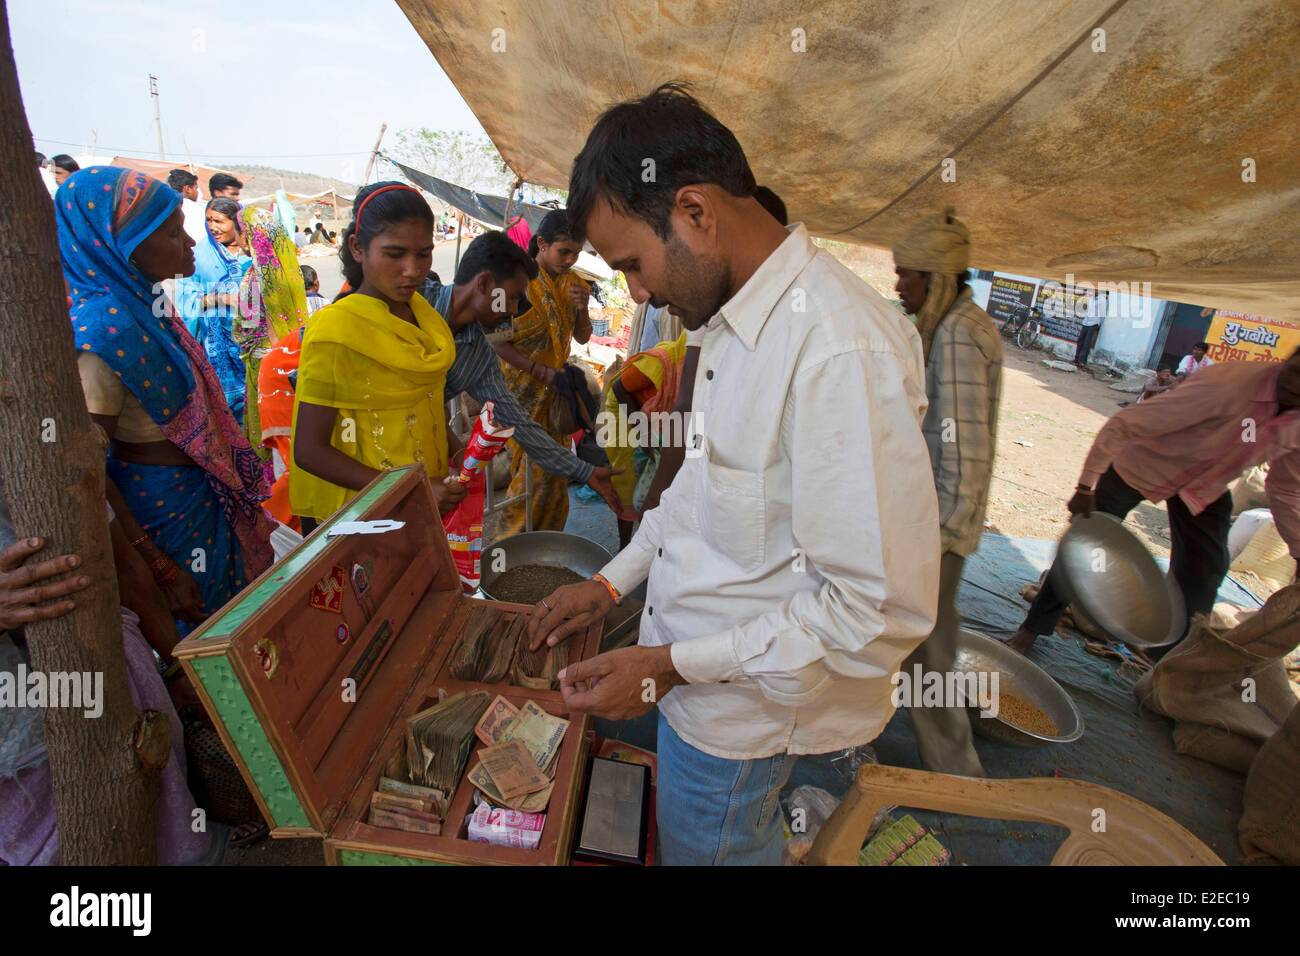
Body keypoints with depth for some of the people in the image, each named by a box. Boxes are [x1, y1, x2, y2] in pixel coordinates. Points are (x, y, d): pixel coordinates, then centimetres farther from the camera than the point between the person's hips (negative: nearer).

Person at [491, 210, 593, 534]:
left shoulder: (572, 283, 5)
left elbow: (582, 337, 10)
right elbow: (497, 342, -16)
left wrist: (582, 309, -10)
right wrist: (543, 372, -20)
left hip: (555, 389, 6)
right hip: (523, 389, -6)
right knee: (533, 470, -3)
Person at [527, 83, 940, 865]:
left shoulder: (840, 352, -30)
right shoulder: (737, 320, 2)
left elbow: (883, 612, -28)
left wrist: (670, 667, -22)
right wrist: (615, 580, 10)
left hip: (743, 717, -8)